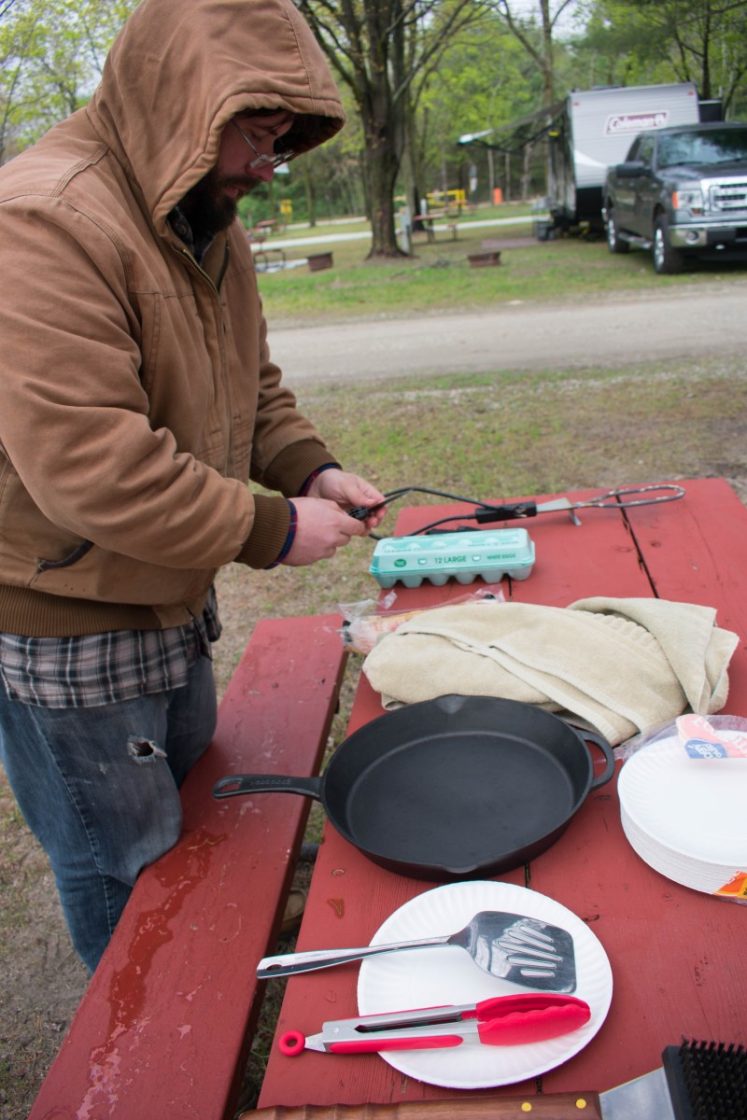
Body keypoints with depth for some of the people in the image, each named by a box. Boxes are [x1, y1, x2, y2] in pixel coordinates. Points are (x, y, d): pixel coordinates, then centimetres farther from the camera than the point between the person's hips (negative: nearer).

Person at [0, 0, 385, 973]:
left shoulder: (209, 223, 7)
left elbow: (251, 384, 17)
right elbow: (89, 468, -32)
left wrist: (309, 470, -2)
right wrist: (273, 528, -23)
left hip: (171, 604, 10)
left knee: (196, 835, 26)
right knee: (127, 877, 10)